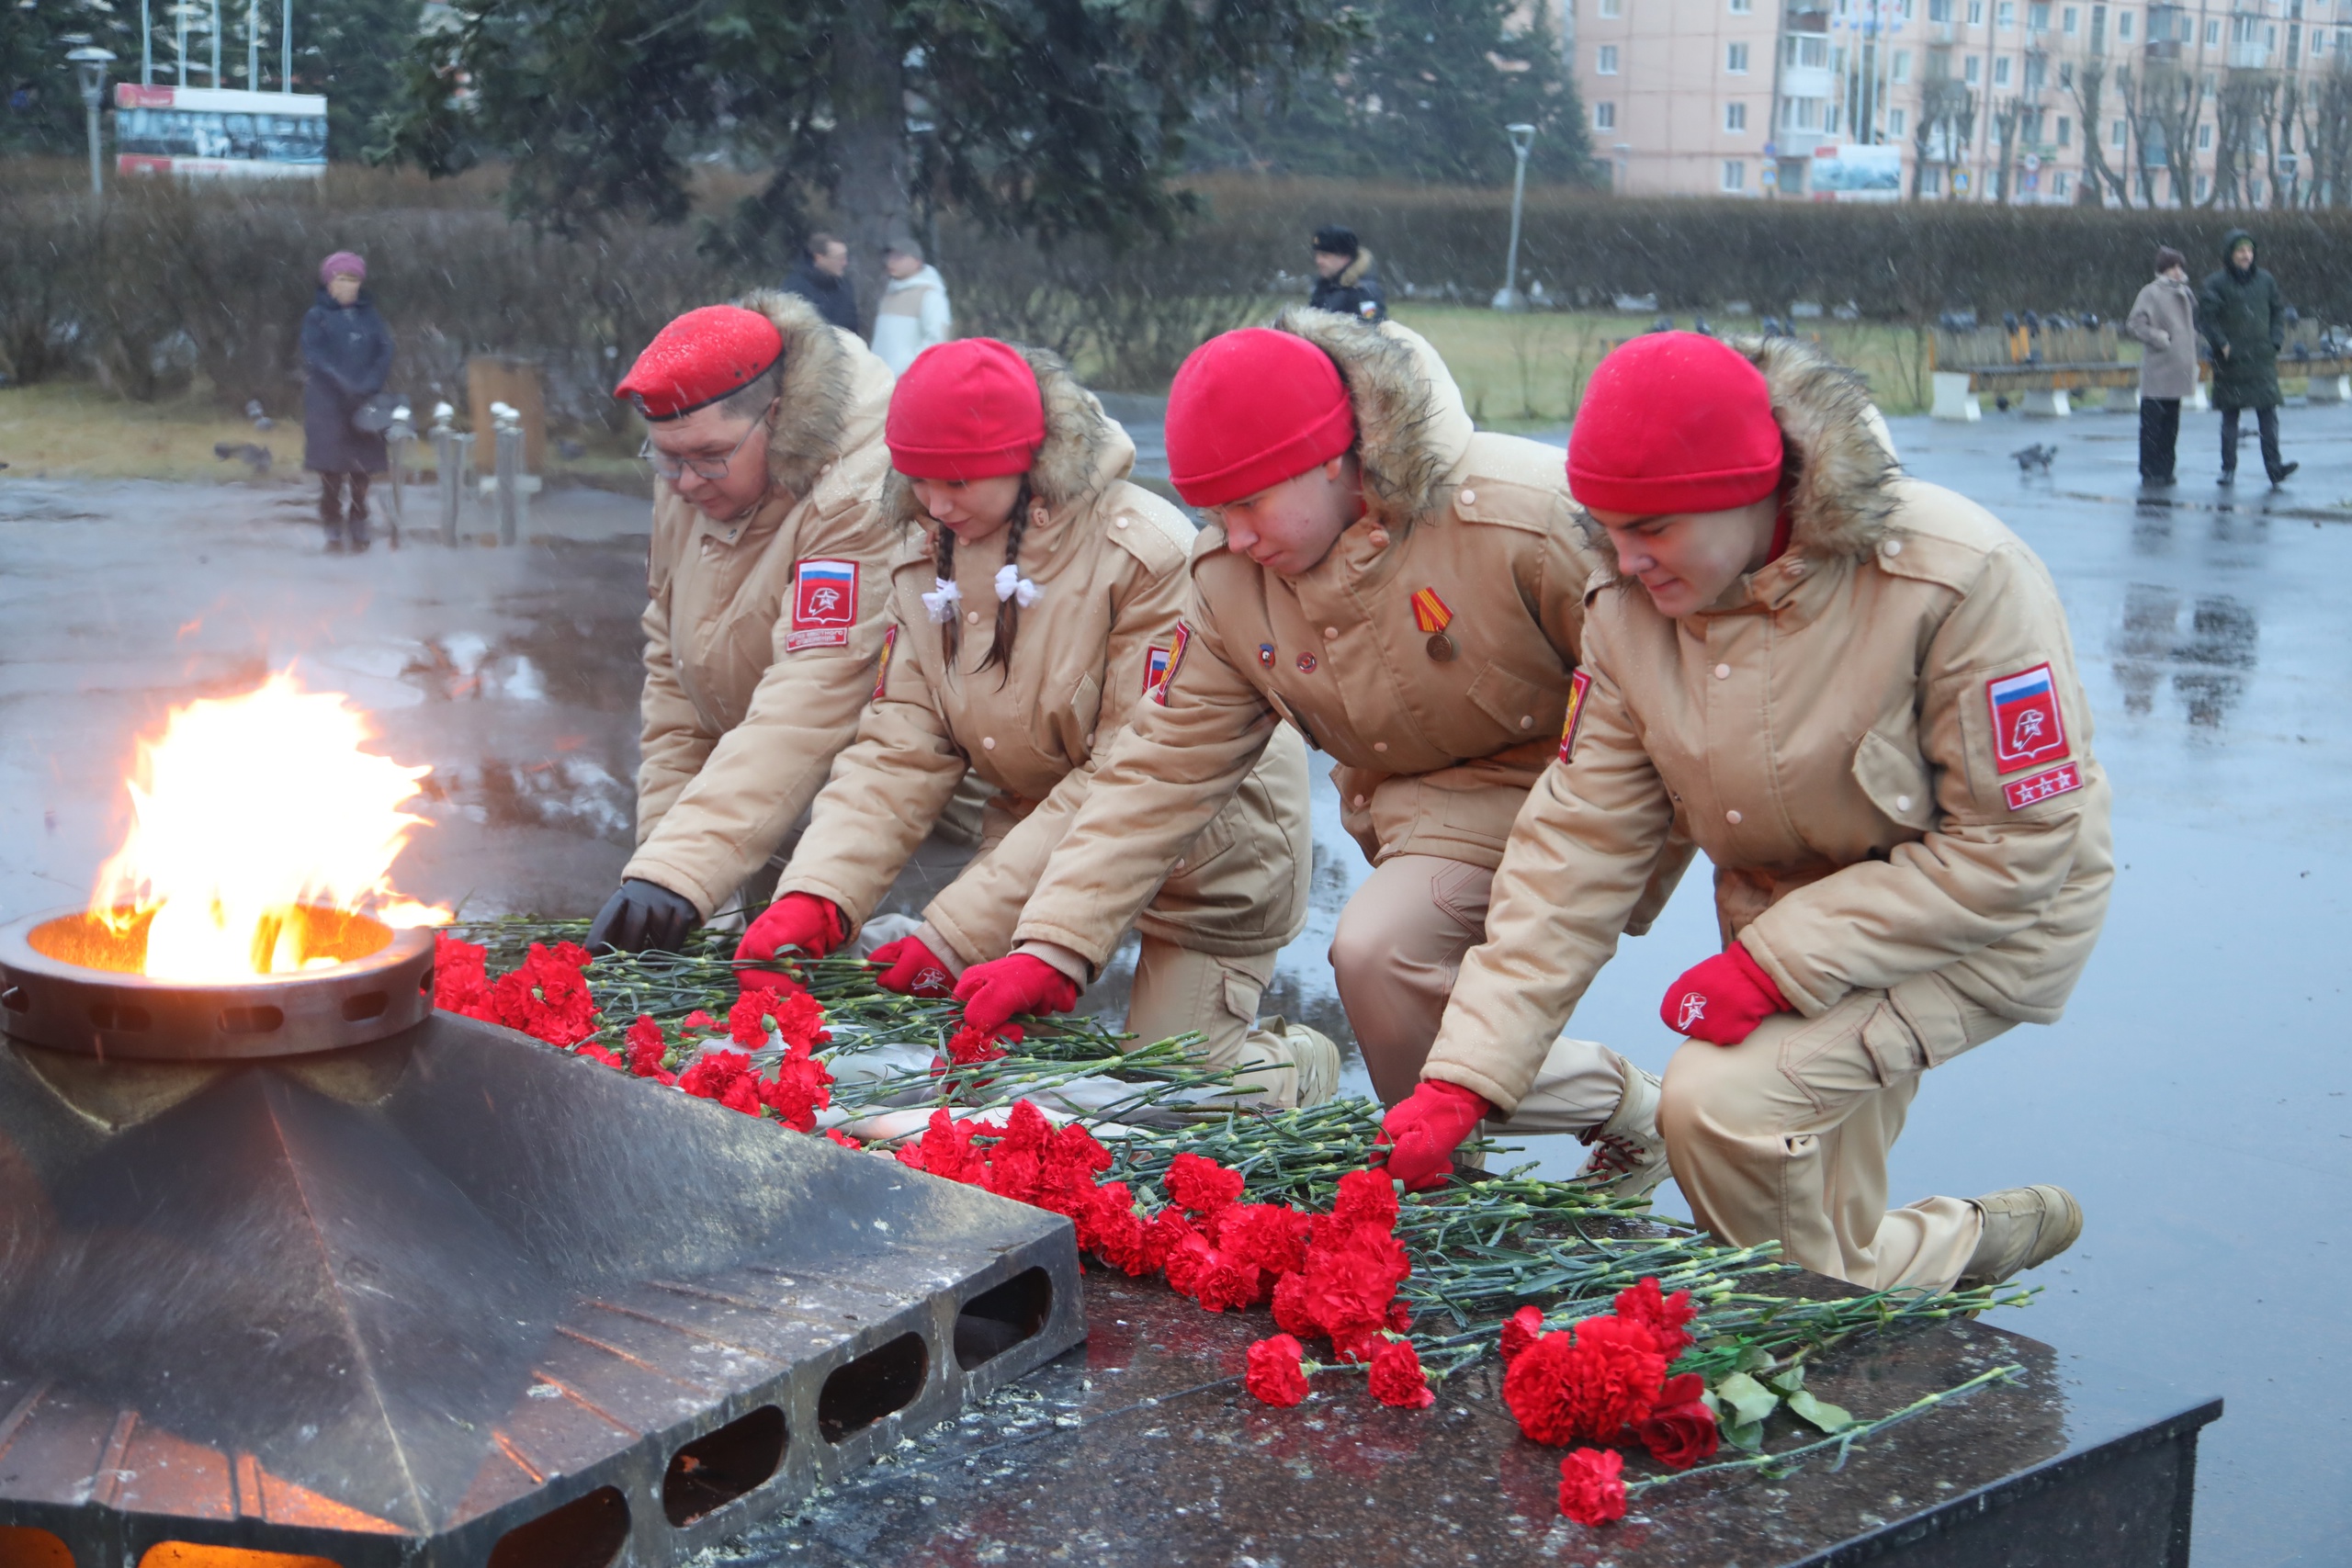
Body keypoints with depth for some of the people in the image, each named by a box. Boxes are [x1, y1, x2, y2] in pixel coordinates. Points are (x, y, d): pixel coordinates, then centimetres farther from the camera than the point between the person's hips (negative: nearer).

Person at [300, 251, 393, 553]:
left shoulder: (369, 316, 11)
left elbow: (385, 351, 1)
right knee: (332, 469, -4)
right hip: (328, 403, -2)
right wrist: (346, 384, -21)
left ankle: (358, 528, 13)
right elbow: (315, 356, -9)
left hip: (365, 403, 3)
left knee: (361, 468, 3)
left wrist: (370, 384, -15)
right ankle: (333, 532, 1)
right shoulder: (317, 317, 2)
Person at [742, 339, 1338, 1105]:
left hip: (1205, 842, -6)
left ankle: (1297, 1066, 24)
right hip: (1041, 822, 6)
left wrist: (960, 929, -32)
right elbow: (899, 751, -10)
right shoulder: (926, 560, -6)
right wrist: (816, 893, -28)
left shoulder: (1146, 553, -27)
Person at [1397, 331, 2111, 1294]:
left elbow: (2018, 843, -25)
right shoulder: (1631, 610, -11)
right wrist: (1463, 1077, -17)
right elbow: (1575, 846, -10)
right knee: (1822, 1232, 8)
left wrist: (1778, 961, -28)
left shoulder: (1957, 579, -28)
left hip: (1986, 923, -6)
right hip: (1786, 913, 6)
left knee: (1722, 1099, -24)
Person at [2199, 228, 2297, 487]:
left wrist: (2275, 341, 4)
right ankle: (2228, 469, 11)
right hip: (2231, 360, -2)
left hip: (2262, 359, 2)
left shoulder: (2265, 280, 7)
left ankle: (2274, 466, -13)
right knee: (2230, 416, 4)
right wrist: (2222, 344, -13)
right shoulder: (2216, 284, -3)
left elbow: (2278, 311, 16)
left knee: (2268, 412, -8)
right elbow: (2205, 318, -4)